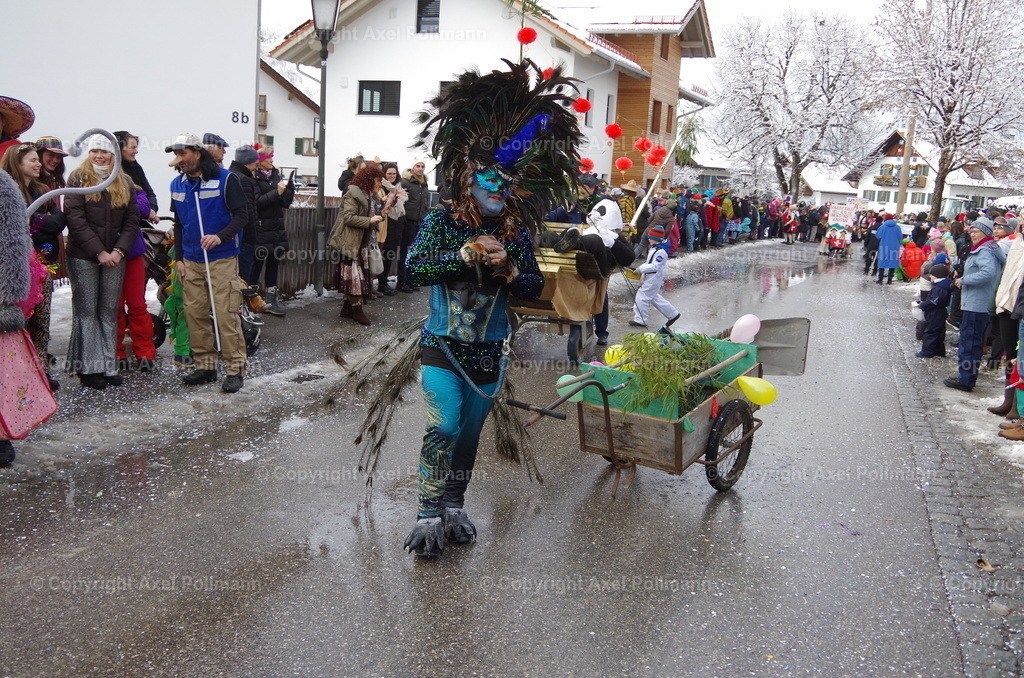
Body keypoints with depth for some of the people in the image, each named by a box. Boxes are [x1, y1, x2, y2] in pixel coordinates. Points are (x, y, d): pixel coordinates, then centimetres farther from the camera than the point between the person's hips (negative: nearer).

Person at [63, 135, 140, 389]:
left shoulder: (125, 183, 10)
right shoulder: (78, 178, -1)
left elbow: (132, 220, 7)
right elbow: (75, 220, -9)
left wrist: (119, 251, -7)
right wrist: (99, 252, -14)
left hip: (115, 257, 3)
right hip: (83, 257, -3)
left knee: (110, 312, 6)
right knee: (86, 312, 0)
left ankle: (109, 366, 10)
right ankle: (88, 368, 5)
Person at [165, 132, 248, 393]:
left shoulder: (225, 179, -6)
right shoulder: (177, 185, 12)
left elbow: (242, 214, -9)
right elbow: (178, 224, 19)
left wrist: (221, 236, -24)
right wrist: (178, 258, 13)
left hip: (222, 259, -6)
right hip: (191, 261, 6)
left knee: (226, 315, -8)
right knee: (194, 313, 6)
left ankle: (235, 369, -1)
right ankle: (205, 366, 17)